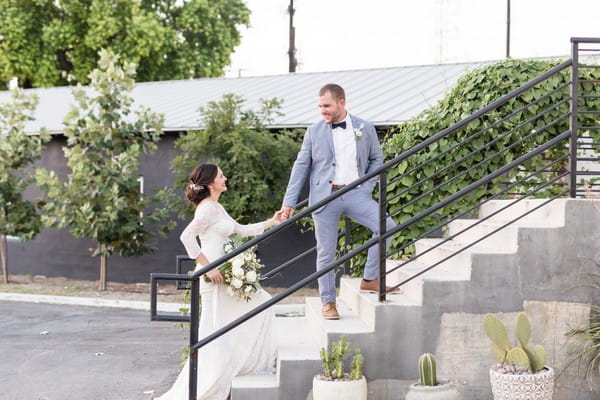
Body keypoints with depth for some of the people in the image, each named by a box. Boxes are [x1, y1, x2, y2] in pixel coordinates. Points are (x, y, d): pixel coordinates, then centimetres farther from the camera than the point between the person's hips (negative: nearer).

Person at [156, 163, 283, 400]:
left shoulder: (217, 208, 16)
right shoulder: (208, 208, -14)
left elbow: (240, 230, 27)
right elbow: (187, 236, -27)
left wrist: (271, 223, 25)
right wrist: (208, 266, -23)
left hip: (225, 275, 10)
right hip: (213, 277, -10)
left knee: (262, 302, 14)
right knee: (215, 332, -7)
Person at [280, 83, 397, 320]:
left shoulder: (365, 129, 5)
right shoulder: (314, 132, 4)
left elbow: (377, 159, 15)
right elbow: (301, 167, 6)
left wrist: (367, 187, 2)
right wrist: (289, 202, 0)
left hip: (354, 193, 1)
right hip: (324, 196, -1)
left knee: (386, 225, -19)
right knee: (326, 252, 1)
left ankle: (370, 279, -5)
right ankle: (328, 303, 14)